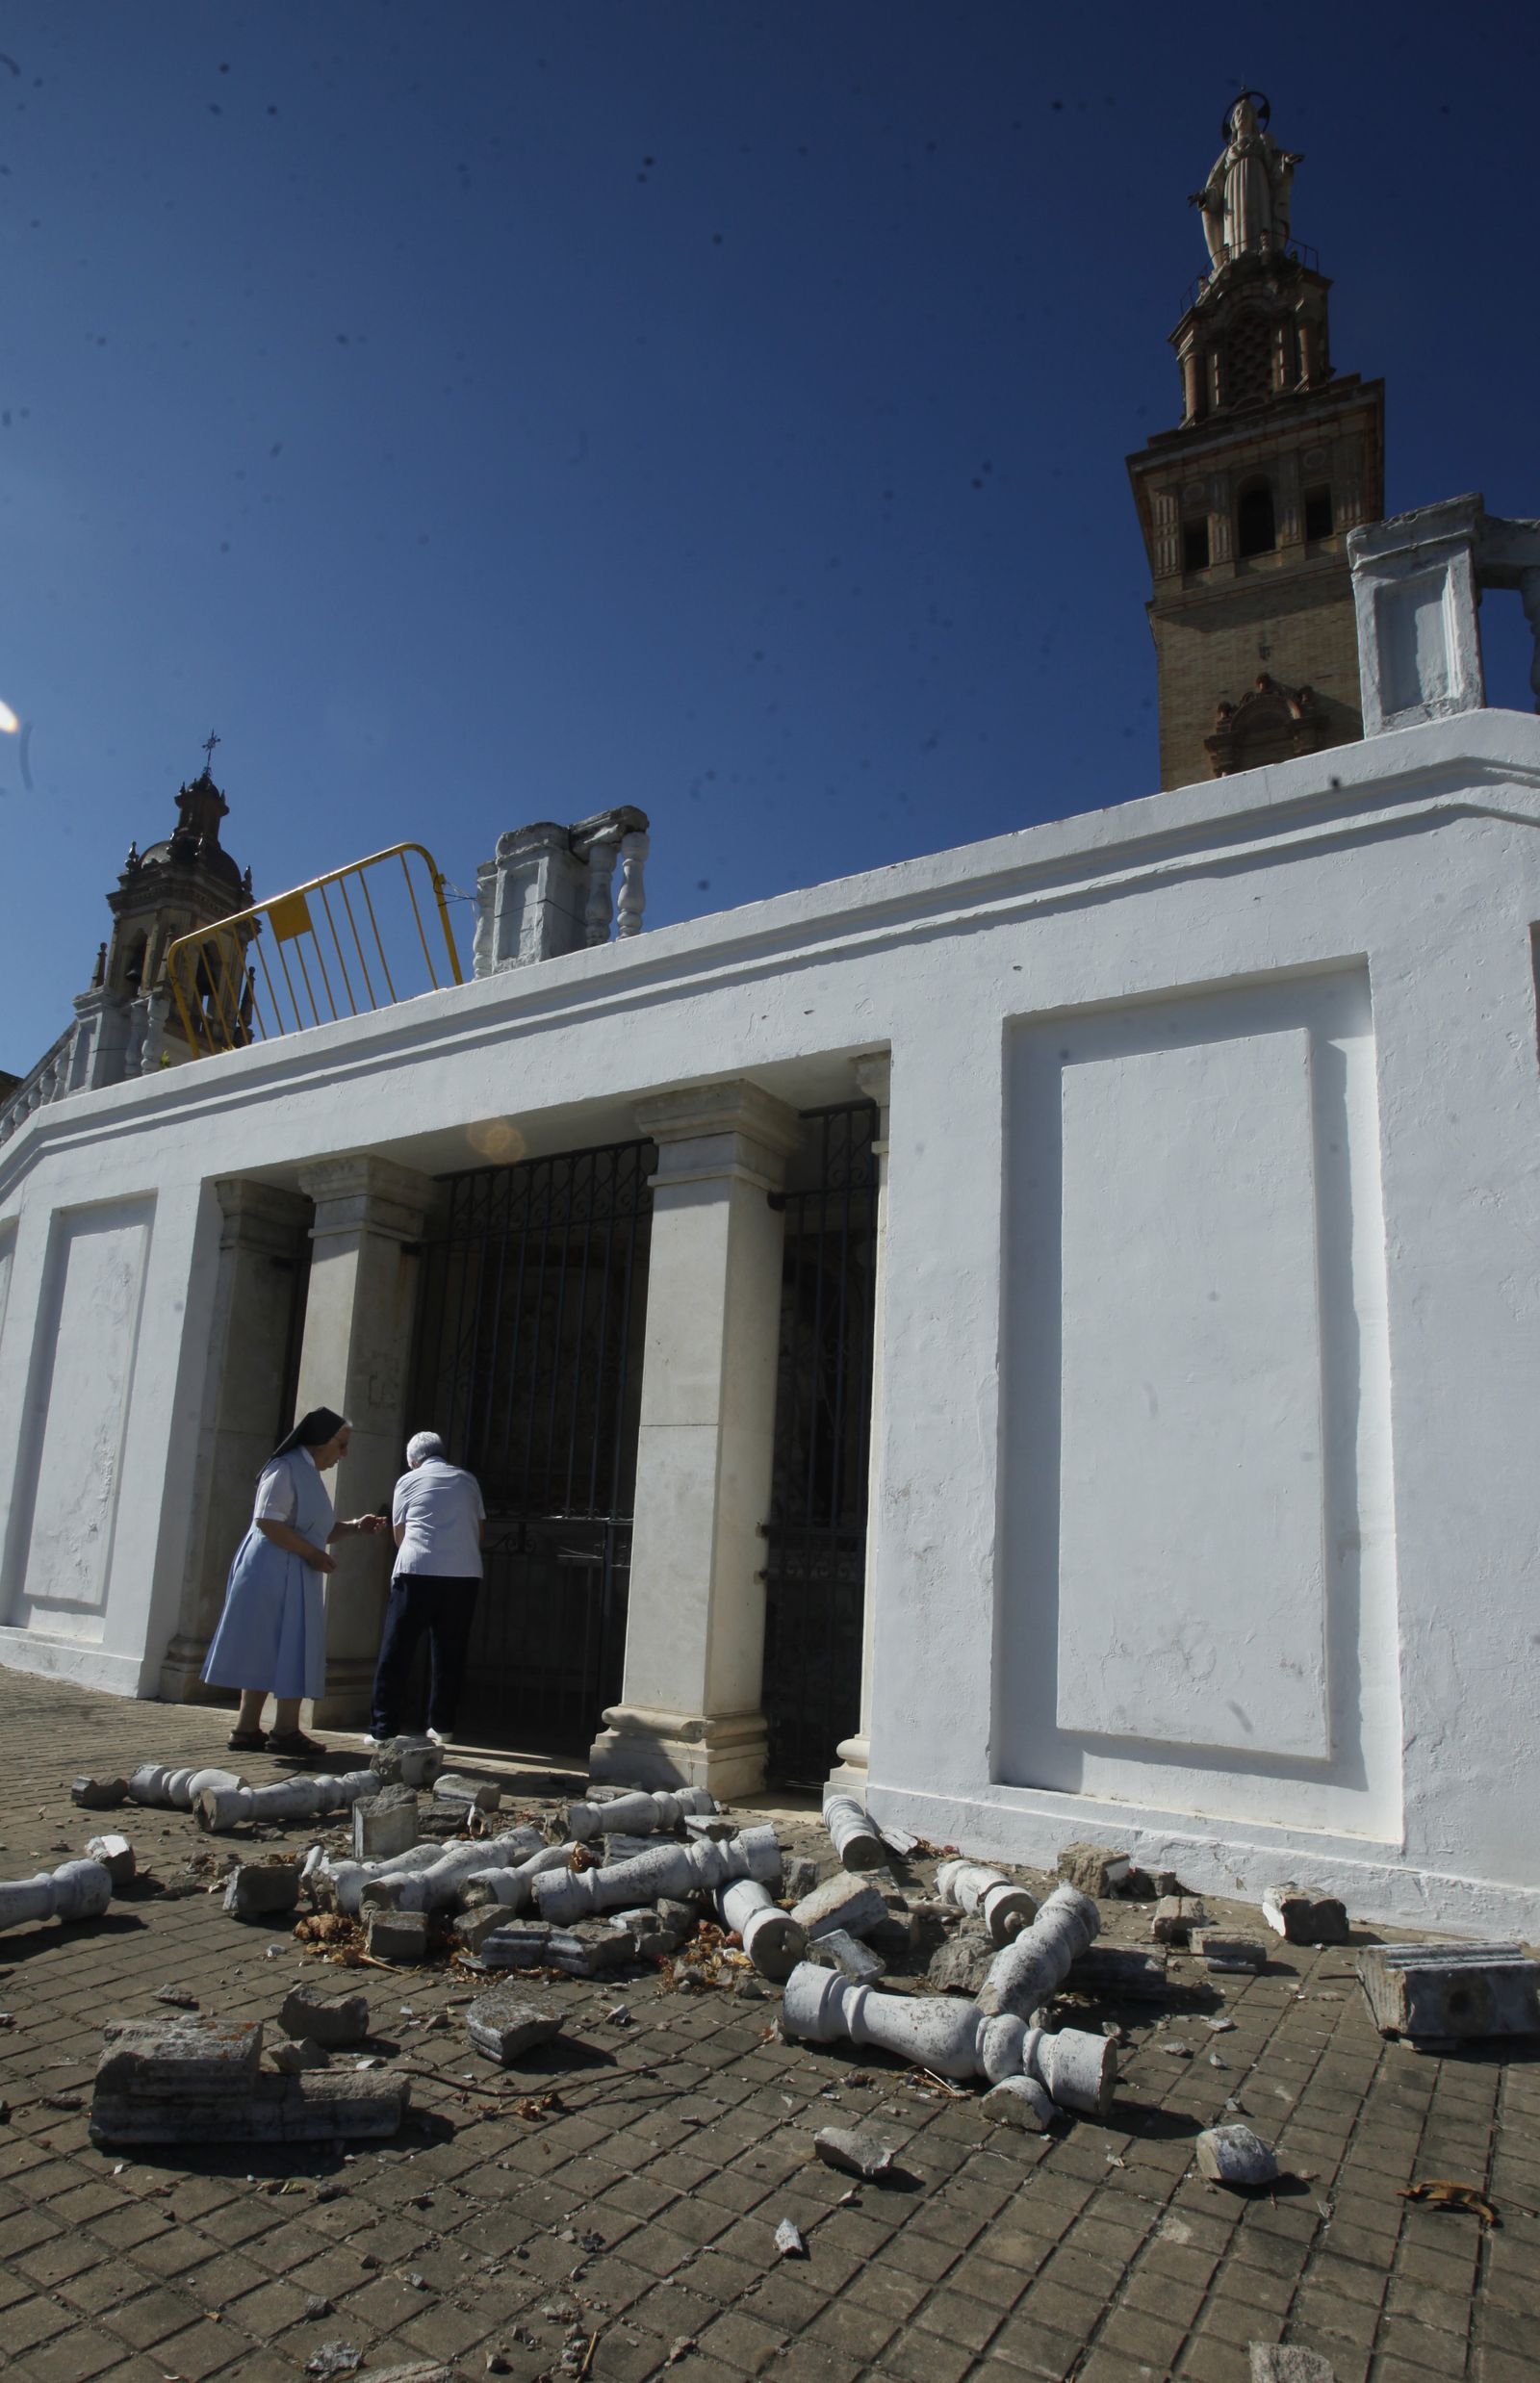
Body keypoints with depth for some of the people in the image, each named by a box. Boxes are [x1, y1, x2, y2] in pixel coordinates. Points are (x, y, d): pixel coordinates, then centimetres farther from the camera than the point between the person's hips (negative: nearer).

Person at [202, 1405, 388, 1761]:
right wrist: (313, 1554, -20)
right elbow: (267, 1521, -22)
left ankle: (248, 1729, 17)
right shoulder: (286, 1468, -13)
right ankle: (284, 1731, 2)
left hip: (295, 1576, 10)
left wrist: (356, 1527, 10)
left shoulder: (309, 1474, 17)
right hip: (274, 1572, -10)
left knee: (267, 1655, 12)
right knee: (285, 1652, -4)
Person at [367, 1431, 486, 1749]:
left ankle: (383, 1729, 3)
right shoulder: (467, 1480, 17)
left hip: (417, 1572, -2)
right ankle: (442, 1726, 11)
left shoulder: (408, 1481, 12)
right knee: (449, 1652, 10)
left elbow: (399, 1536, 20)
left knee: (396, 1652, 4)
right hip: (464, 1574, 2)